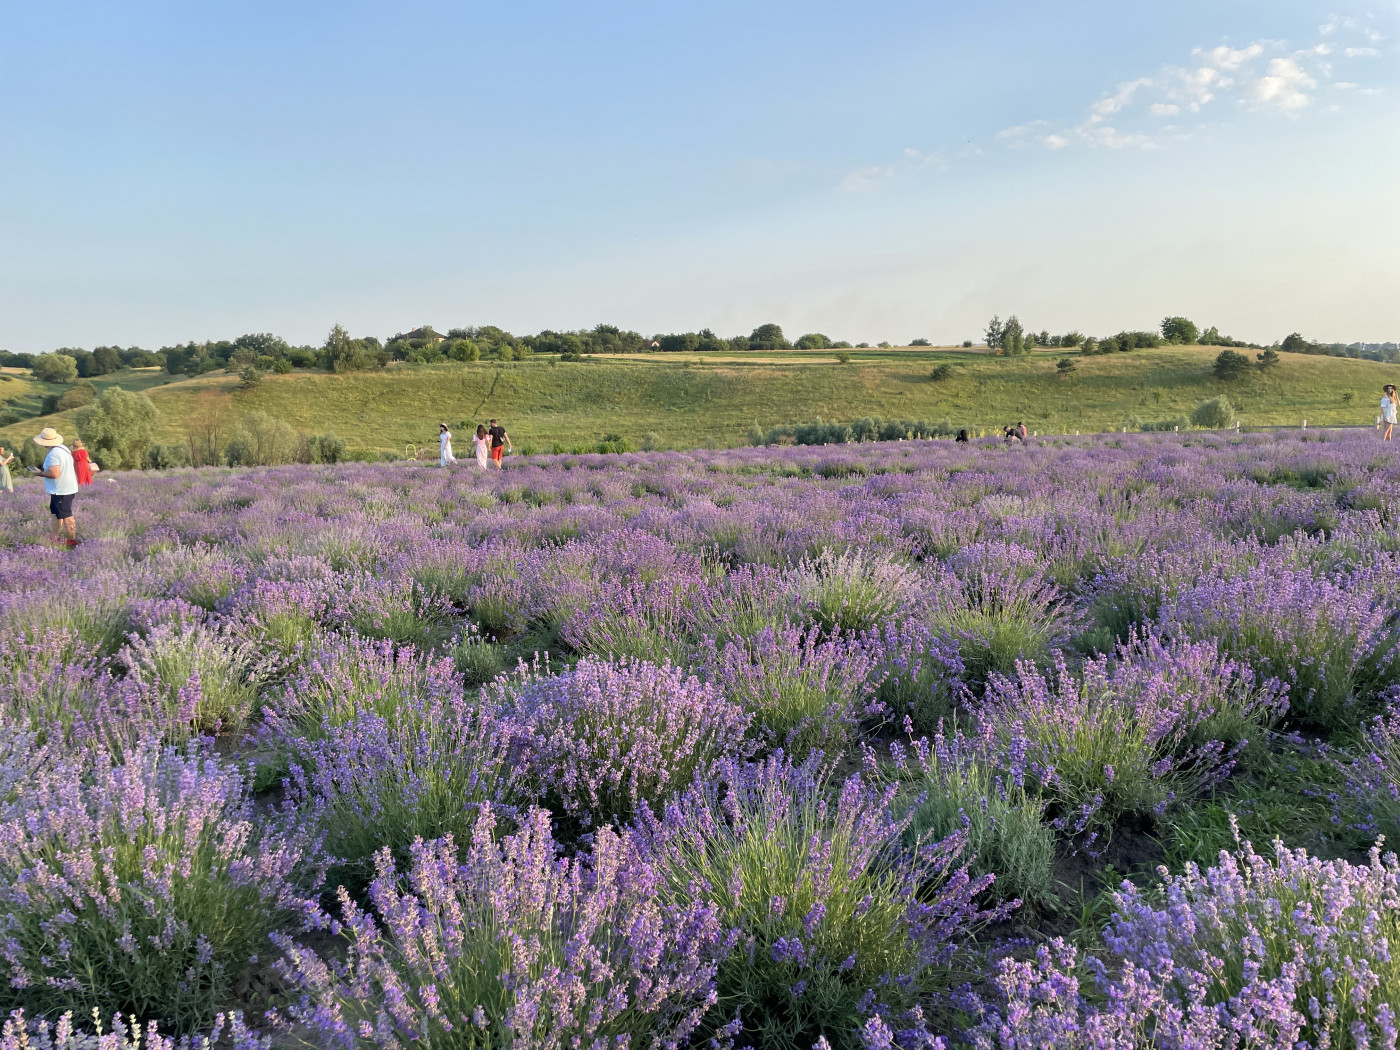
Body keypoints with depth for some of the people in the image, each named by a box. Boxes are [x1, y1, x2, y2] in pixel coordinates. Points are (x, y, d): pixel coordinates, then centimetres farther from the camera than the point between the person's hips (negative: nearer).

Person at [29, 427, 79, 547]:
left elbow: (55, 474, -29)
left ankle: (73, 540, 7)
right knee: (56, 512, 23)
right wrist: (45, 469, 12)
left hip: (61, 490, -10)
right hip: (67, 487, 10)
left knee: (66, 516, -1)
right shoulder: (63, 448, 6)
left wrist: (40, 473, -13)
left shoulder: (53, 454, -24)